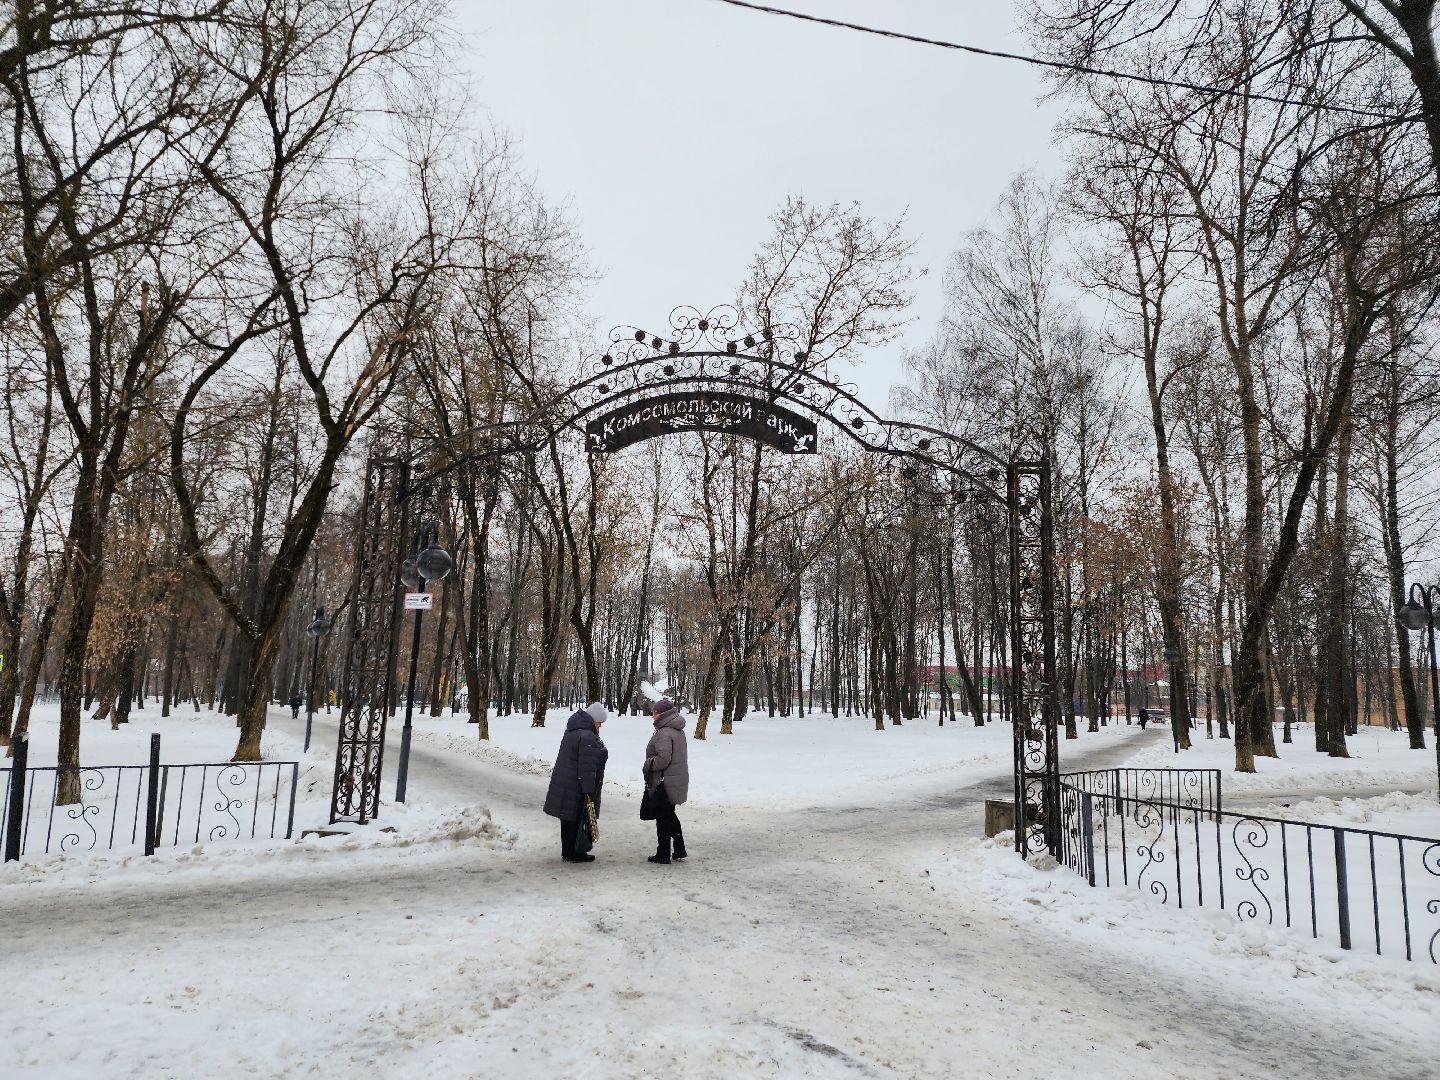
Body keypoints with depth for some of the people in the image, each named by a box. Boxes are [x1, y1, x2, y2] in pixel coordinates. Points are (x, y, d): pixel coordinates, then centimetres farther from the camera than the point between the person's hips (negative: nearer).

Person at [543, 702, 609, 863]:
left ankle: (567, 852, 26)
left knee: (569, 820, 16)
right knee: (577, 820, 2)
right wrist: (589, 791, -20)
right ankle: (575, 854, 11)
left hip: (563, 782, 10)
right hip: (577, 789, -10)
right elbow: (587, 769, -24)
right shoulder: (588, 738, -23)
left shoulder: (572, 731, 10)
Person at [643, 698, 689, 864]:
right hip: (678, 780, 10)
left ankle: (663, 854, 11)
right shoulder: (678, 731, 10)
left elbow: (663, 759, -27)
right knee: (670, 815, 21)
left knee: (663, 818, 2)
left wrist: (648, 764, -11)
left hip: (665, 783, -10)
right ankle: (679, 850, 25)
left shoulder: (664, 733, -21)